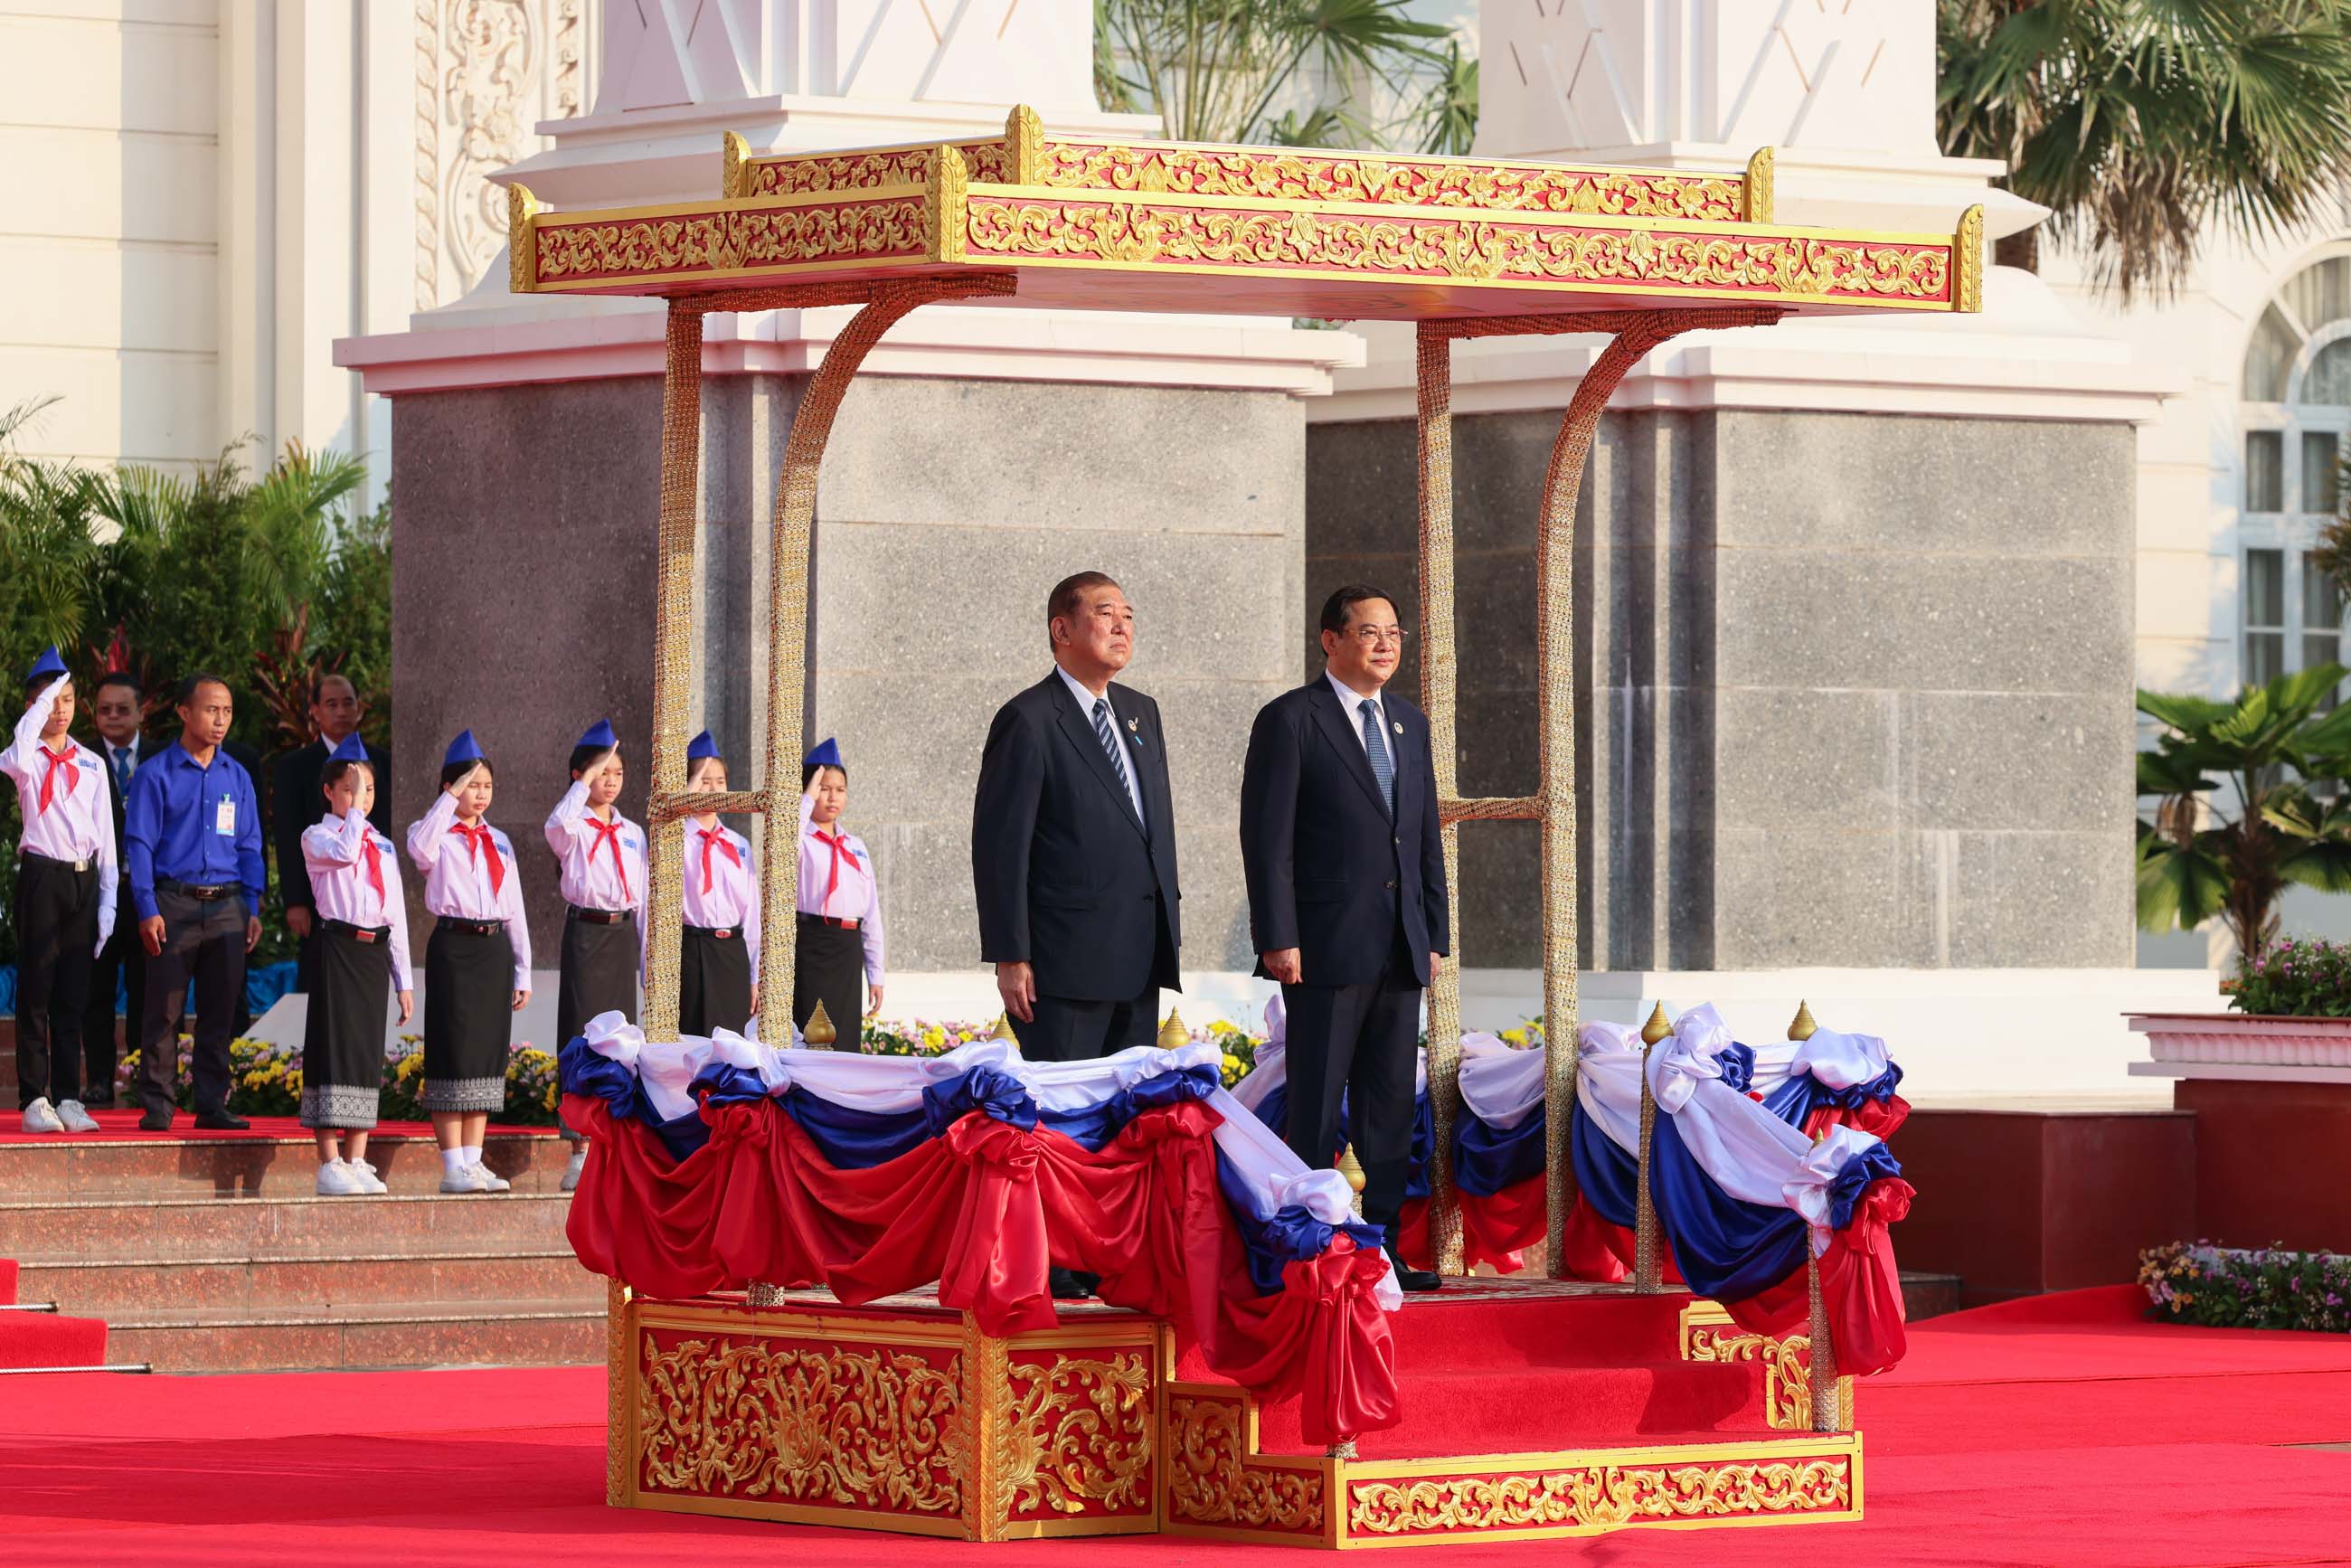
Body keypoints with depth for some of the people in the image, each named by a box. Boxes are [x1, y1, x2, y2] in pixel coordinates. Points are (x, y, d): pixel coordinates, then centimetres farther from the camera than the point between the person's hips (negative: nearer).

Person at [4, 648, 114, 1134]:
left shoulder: (91, 765, 12)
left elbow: (105, 834, 13)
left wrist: (107, 899, 7)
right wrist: (42, 703, -20)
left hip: (84, 879, 4)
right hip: (42, 876, -4)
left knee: (73, 997, 7)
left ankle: (68, 1098, 10)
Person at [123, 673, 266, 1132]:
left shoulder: (237, 777, 13)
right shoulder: (155, 775, 0)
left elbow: (249, 847, 16)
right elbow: (139, 845, -3)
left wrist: (253, 908, 6)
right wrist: (148, 910, -11)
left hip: (227, 909, 4)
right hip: (174, 903, -4)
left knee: (220, 1012, 4)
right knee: (164, 1011, -4)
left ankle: (212, 1104, 10)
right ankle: (157, 1106, 0)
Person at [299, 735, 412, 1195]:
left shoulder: (383, 846, 18)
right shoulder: (317, 837, 1)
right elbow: (345, 852, -24)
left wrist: (403, 980, 15)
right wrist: (355, 809, -14)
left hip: (375, 950, 6)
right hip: (338, 946, -6)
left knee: (367, 1053, 5)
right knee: (334, 1048, -7)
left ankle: (357, 1163, 9)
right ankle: (330, 1166, -6)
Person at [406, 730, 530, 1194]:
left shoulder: (499, 842, 16)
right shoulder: (437, 836, 0)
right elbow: (421, 849, -27)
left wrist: (522, 970, 14)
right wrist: (449, 799, -21)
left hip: (495, 947, 6)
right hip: (454, 945, -6)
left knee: (488, 1053, 6)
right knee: (453, 1054, -6)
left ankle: (473, 1160, 11)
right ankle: (453, 1167, -5)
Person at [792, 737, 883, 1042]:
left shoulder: (856, 847, 17)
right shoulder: (801, 842, 0)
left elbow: (871, 913, 18)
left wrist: (875, 974, 15)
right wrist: (807, 798, -19)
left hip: (848, 951, 6)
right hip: (810, 945, -6)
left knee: (844, 1040, 5)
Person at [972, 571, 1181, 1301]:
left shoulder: (1140, 713, 16)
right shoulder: (1029, 721, -8)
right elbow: (999, 843, -11)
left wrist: (1169, 929, 15)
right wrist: (1009, 956, -15)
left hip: (1139, 958, 8)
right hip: (1068, 959, -8)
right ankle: (1049, 1265, -2)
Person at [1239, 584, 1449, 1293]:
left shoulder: (1408, 724, 16)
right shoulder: (1290, 721, -4)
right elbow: (1267, 836, -9)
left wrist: (1435, 934, 13)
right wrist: (1277, 938, -15)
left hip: (1400, 953, 6)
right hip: (1327, 945, -6)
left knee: (1389, 1108, 7)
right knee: (1316, 1109, -3)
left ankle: (1383, 1247, 10)